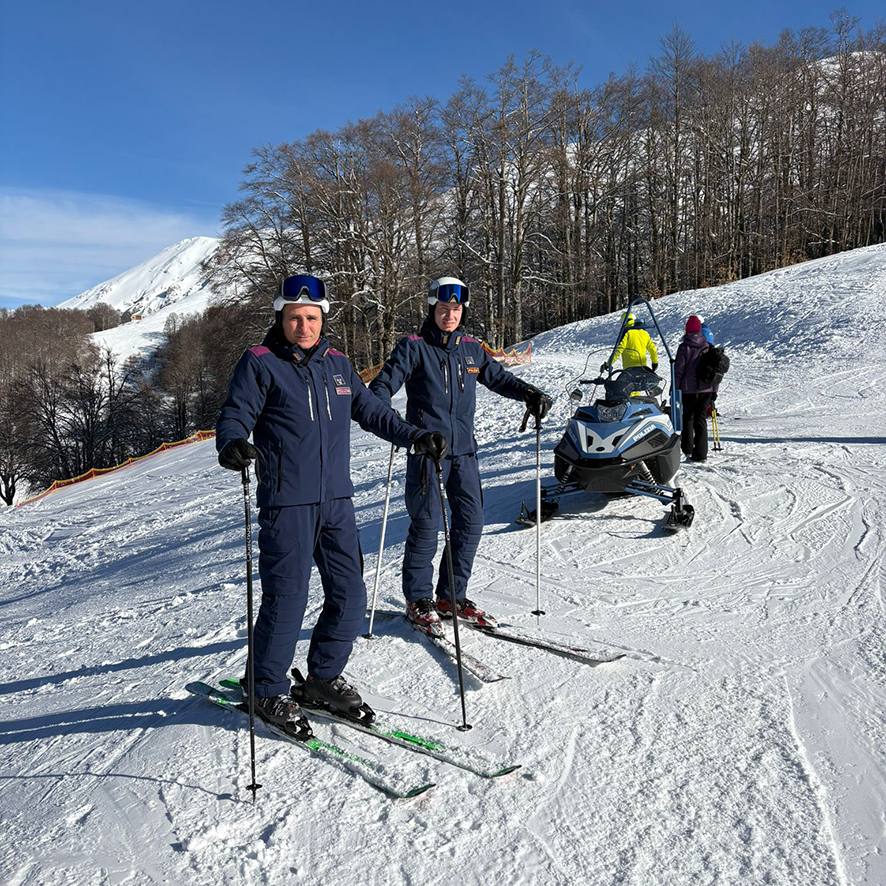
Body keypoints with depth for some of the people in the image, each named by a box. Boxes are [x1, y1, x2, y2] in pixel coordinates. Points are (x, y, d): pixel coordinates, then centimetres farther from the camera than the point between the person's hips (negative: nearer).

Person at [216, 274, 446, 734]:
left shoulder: (337, 364, 14)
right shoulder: (260, 363, -1)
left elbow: (371, 410, 21)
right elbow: (235, 415, -7)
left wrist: (415, 437, 13)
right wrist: (232, 443, -29)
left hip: (336, 499, 6)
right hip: (286, 502, -6)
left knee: (349, 595, 9)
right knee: (286, 598, -3)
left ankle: (323, 678, 29)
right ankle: (268, 692, 18)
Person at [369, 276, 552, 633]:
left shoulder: (471, 349, 13)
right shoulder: (413, 348, -1)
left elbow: (498, 377, 21)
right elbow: (385, 382, -8)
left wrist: (530, 394, 7)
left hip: (463, 450, 5)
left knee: (471, 521, 4)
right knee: (426, 523, -4)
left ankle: (451, 596, 18)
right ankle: (418, 600, 12)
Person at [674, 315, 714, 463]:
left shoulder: (684, 347, -6)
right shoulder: (708, 347, 5)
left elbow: (679, 370, -8)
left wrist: (676, 388, -1)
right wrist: (714, 390, 16)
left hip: (689, 388, -3)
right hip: (706, 389, 3)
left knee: (687, 418, 15)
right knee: (701, 419, 5)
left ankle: (687, 449, 20)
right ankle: (701, 453, -1)